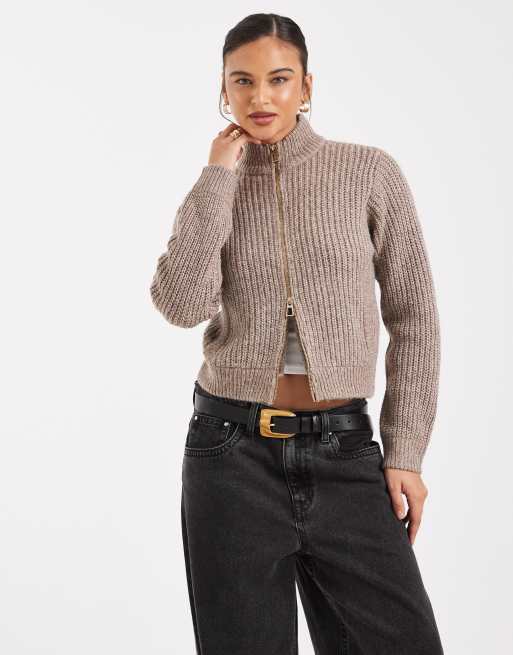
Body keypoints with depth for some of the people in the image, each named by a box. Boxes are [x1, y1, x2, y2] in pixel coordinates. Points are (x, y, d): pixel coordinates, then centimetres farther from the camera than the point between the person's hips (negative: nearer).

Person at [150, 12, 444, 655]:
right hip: (234, 455, 1)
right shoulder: (213, 192, 5)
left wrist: (405, 453, -2)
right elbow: (182, 304, -14)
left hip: (345, 453, 0)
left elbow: (413, 317, 2)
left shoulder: (370, 171, 0)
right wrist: (220, 174, -9)